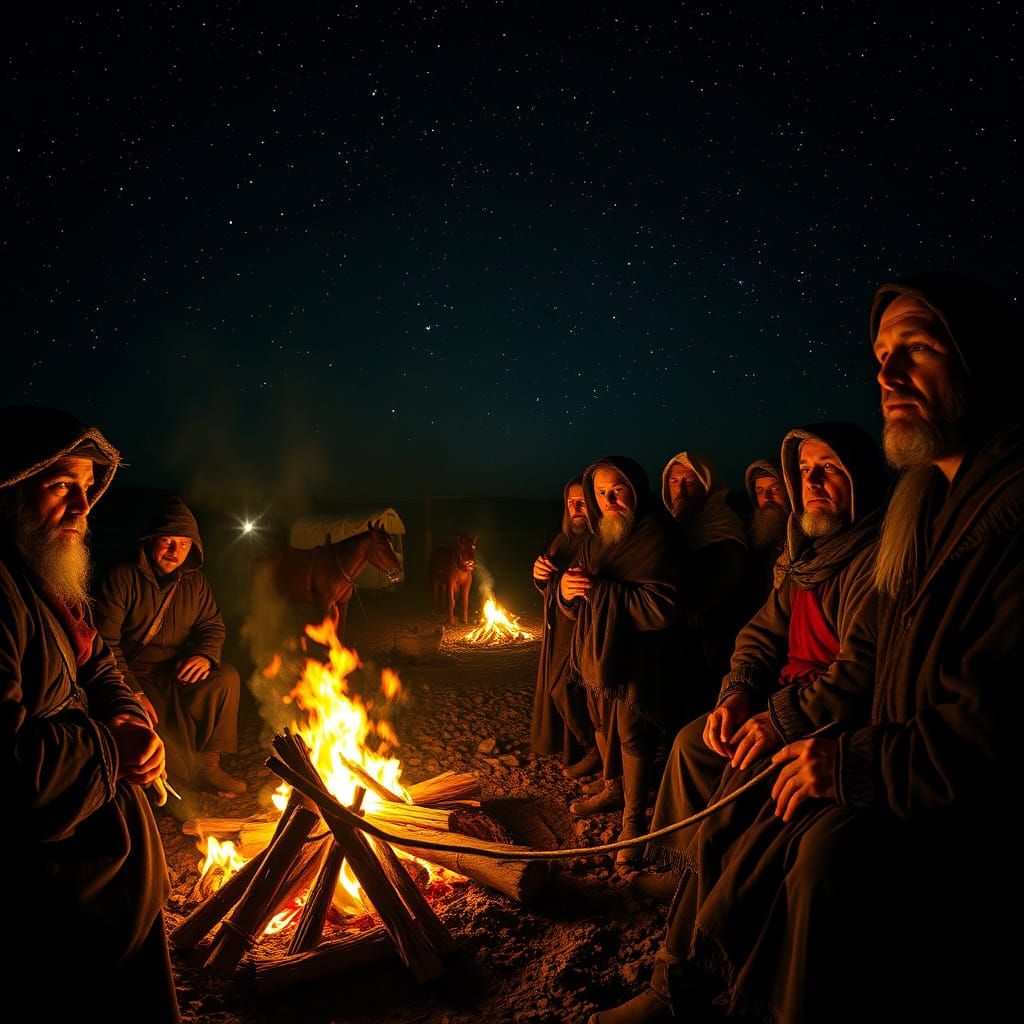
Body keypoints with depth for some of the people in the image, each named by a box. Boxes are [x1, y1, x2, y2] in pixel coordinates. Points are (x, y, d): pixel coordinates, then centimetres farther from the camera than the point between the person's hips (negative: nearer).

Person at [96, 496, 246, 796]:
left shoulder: (195, 582, 9)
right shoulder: (122, 578, -7)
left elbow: (212, 625, 15)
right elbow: (106, 643, -13)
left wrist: (205, 654, -11)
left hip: (175, 675, 5)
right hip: (132, 676, -5)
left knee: (227, 677, -22)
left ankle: (208, 763, -7)